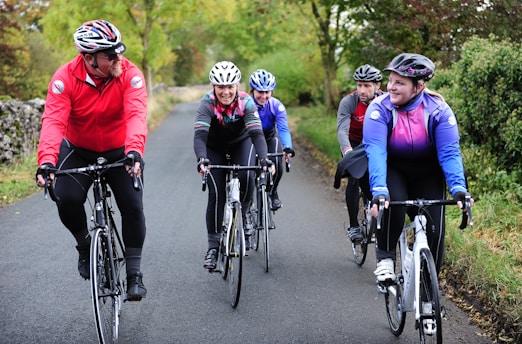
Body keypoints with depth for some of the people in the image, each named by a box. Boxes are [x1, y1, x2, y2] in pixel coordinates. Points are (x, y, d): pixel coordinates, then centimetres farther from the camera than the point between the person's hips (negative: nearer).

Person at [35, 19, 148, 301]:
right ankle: (85, 244, 11)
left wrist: (135, 151, -56)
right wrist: (46, 161, -49)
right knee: (67, 199, -21)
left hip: (119, 152, 0)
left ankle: (134, 272, 2)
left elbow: (136, 115, -37)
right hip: (79, 151, 0)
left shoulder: (129, 74, -23)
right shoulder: (66, 78, -23)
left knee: (132, 206, -15)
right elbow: (53, 121, -33)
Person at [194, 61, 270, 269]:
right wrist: (201, 159, -58)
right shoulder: (207, 103, -29)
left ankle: (243, 213, 4)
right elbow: (200, 135, -39)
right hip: (215, 148, 0)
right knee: (216, 194, -13)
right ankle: (213, 246, -3)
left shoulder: (246, 102, -27)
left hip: (241, 143, 1)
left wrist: (263, 159, -54)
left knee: (247, 177, -28)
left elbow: (256, 133, -37)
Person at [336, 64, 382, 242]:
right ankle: (353, 226, -9)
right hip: (354, 144, -2)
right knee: (355, 179, -17)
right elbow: (342, 130, -36)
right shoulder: (348, 102, -26)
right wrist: (348, 152, -54)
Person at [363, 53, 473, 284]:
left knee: (434, 230, -10)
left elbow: (449, 152, -25)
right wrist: (379, 190, -49)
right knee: (392, 202, -33)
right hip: (392, 169, -1)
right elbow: (376, 150, -35)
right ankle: (385, 258, -12)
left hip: (427, 174, 1)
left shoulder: (439, 110, -20)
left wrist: (458, 188, -40)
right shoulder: (380, 108, -24)